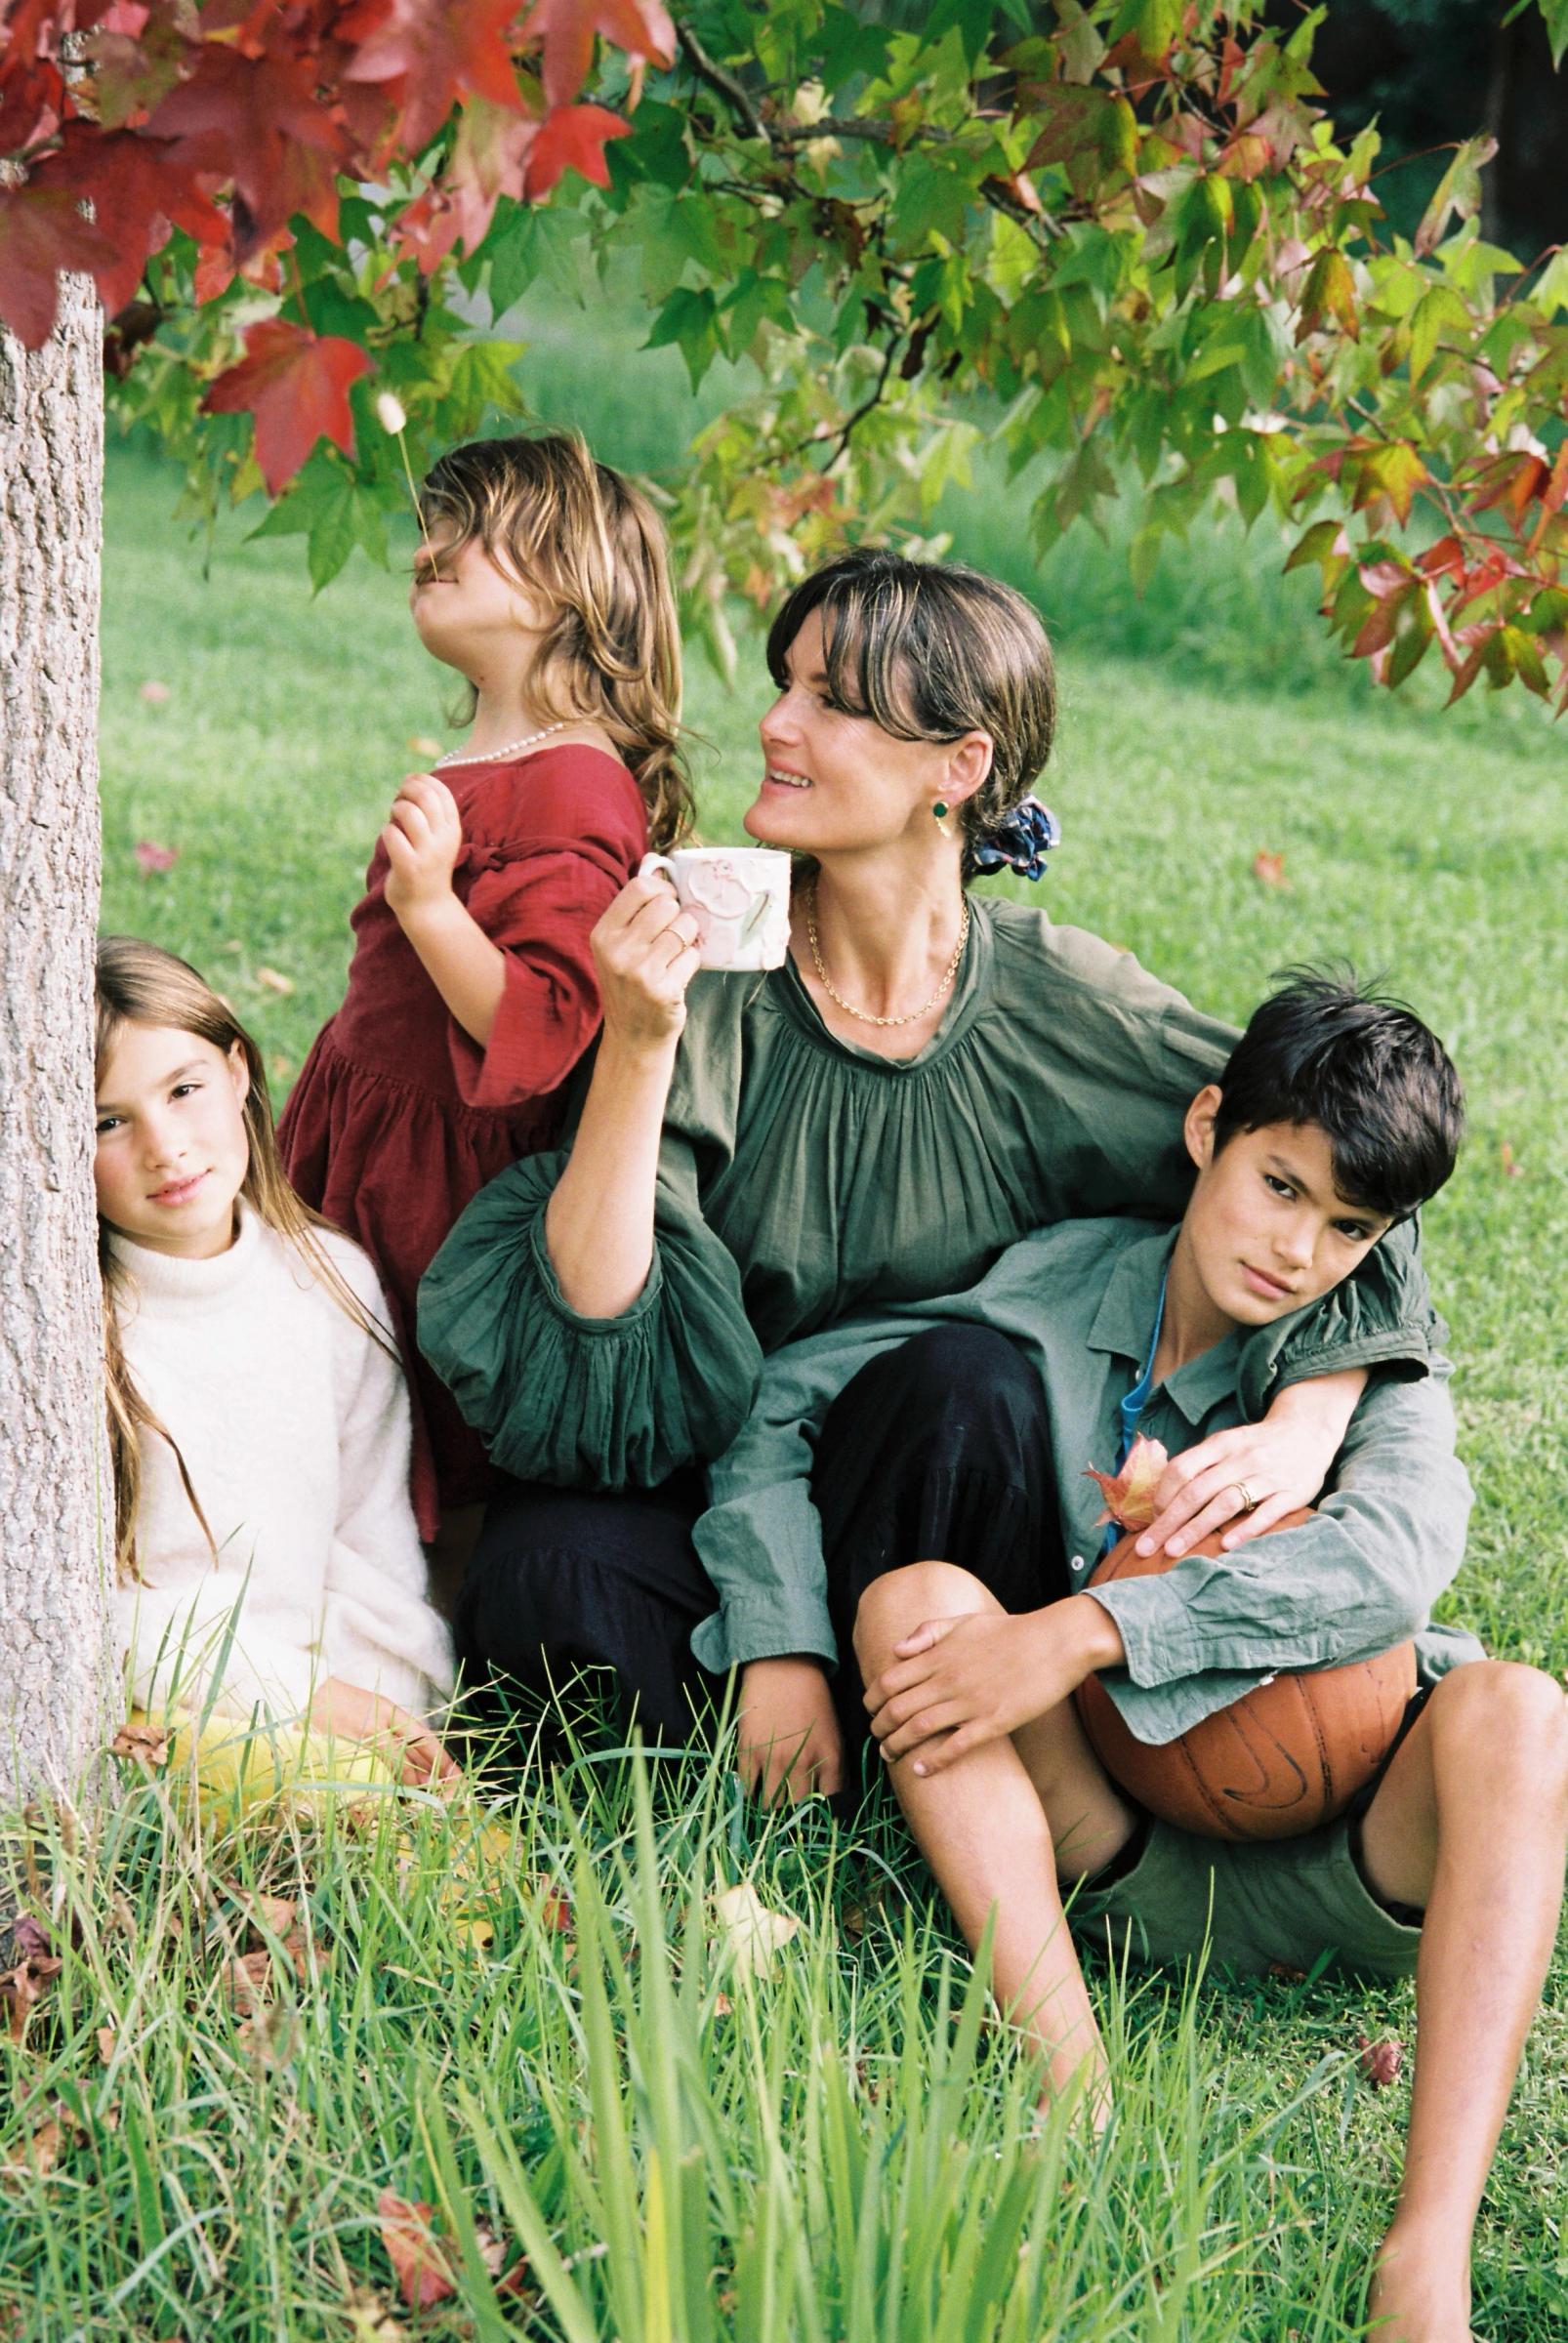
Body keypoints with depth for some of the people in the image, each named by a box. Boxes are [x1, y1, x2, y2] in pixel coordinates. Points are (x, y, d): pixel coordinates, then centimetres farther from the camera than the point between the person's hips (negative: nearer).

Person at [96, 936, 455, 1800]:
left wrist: (399, 1708, -4)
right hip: (140, 1715, -4)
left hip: (318, 1691, 5)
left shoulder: (331, 1279, 8)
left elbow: (372, 1532, 12)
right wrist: (299, 1696, -12)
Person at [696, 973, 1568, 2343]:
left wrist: (1078, 1632, -31)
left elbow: (1393, 1553, -22)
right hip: (1112, 1858, 1)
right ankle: (1073, 2098, -37)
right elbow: (791, 1396, 6)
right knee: (915, 1600, -21)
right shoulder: (1057, 1291, 4)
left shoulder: (1372, 1366, 1)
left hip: (1341, 1874, -1)